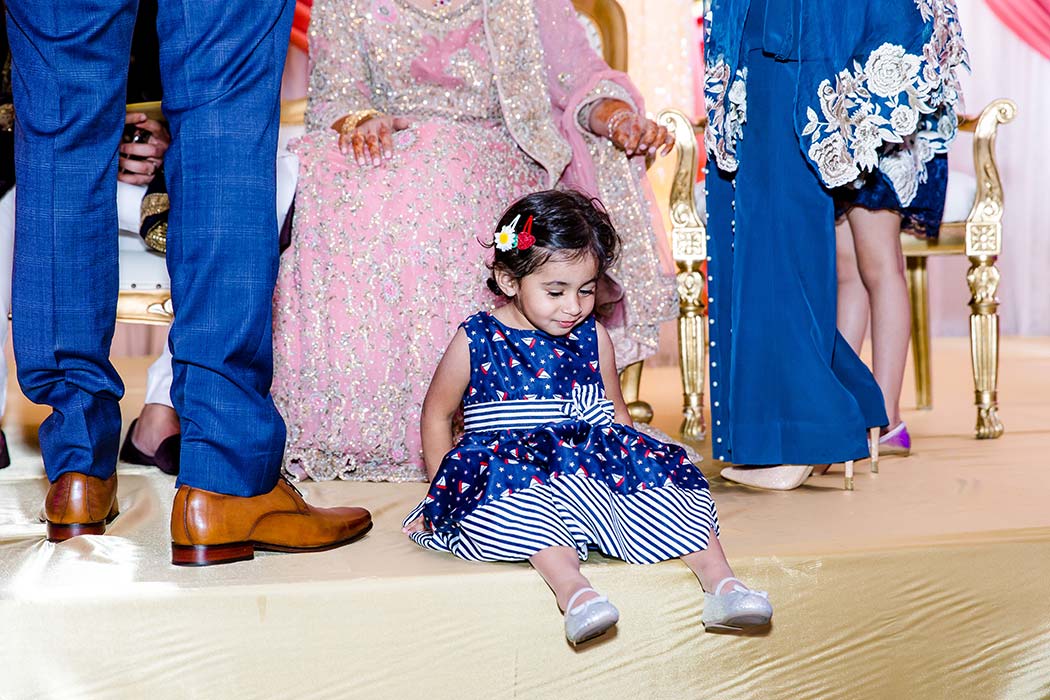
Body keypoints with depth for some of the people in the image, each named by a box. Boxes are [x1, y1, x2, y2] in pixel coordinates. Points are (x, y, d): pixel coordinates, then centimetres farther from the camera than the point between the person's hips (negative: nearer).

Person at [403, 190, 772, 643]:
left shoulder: (592, 338, 9)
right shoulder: (475, 342, 0)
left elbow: (616, 414, 20)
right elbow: (437, 413, 11)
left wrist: (633, 458, 4)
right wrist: (445, 484, 5)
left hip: (593, 461, 4)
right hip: (506, 465, -3)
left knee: (659, 467, -21)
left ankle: (719, 581, -27)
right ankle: (571, 588, -53)